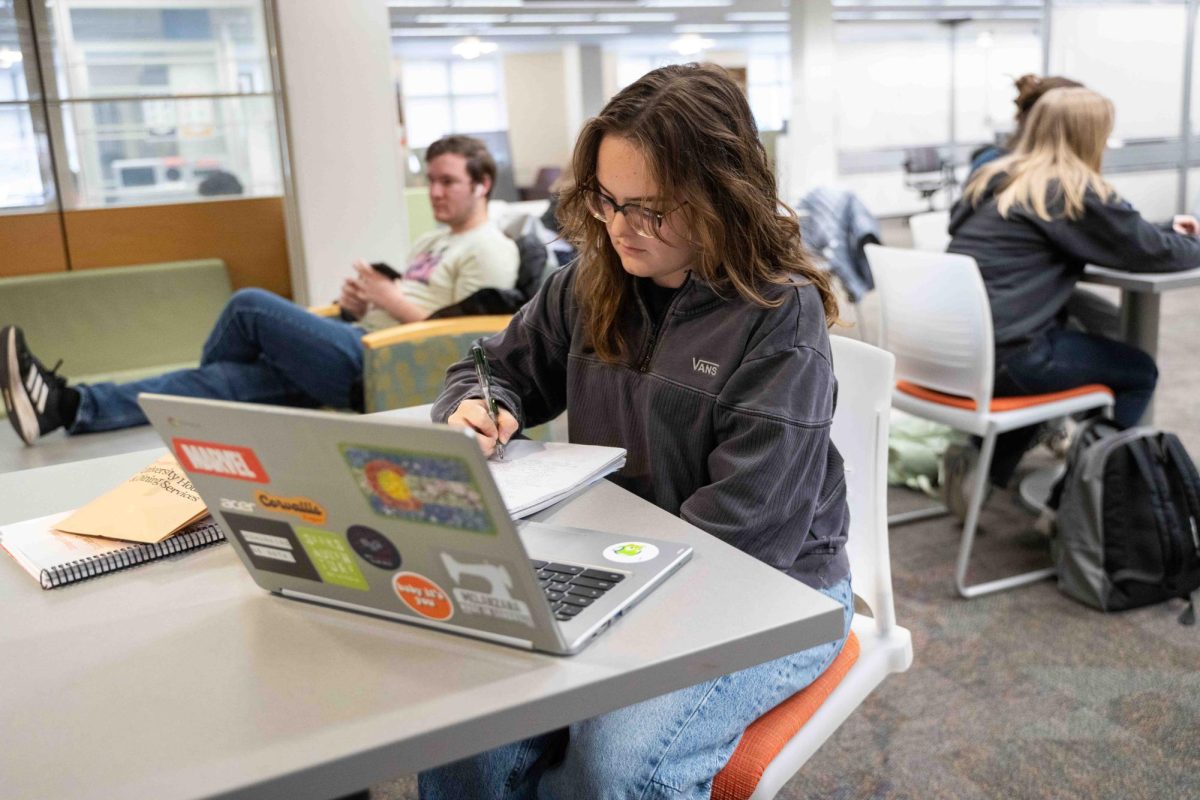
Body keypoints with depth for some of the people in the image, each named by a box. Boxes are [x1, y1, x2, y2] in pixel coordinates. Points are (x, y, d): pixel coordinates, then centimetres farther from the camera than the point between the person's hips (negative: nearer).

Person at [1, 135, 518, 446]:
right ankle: (72, 406, -19)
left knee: (250, 305, -13)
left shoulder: (489, 252, -3)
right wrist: (358, 303, 4)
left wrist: (391, 298, -13)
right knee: (227, 376, -9)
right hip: (359, 344, 9)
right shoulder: (432, 242, 27)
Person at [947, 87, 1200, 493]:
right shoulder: (1075, 190, -7)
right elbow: (1151, 251, 0)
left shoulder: (994, 178, 15)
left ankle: (981, 467, 23)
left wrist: (1167, 233, 27)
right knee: (1139, 372, 12)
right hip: (1000, 356, -7)